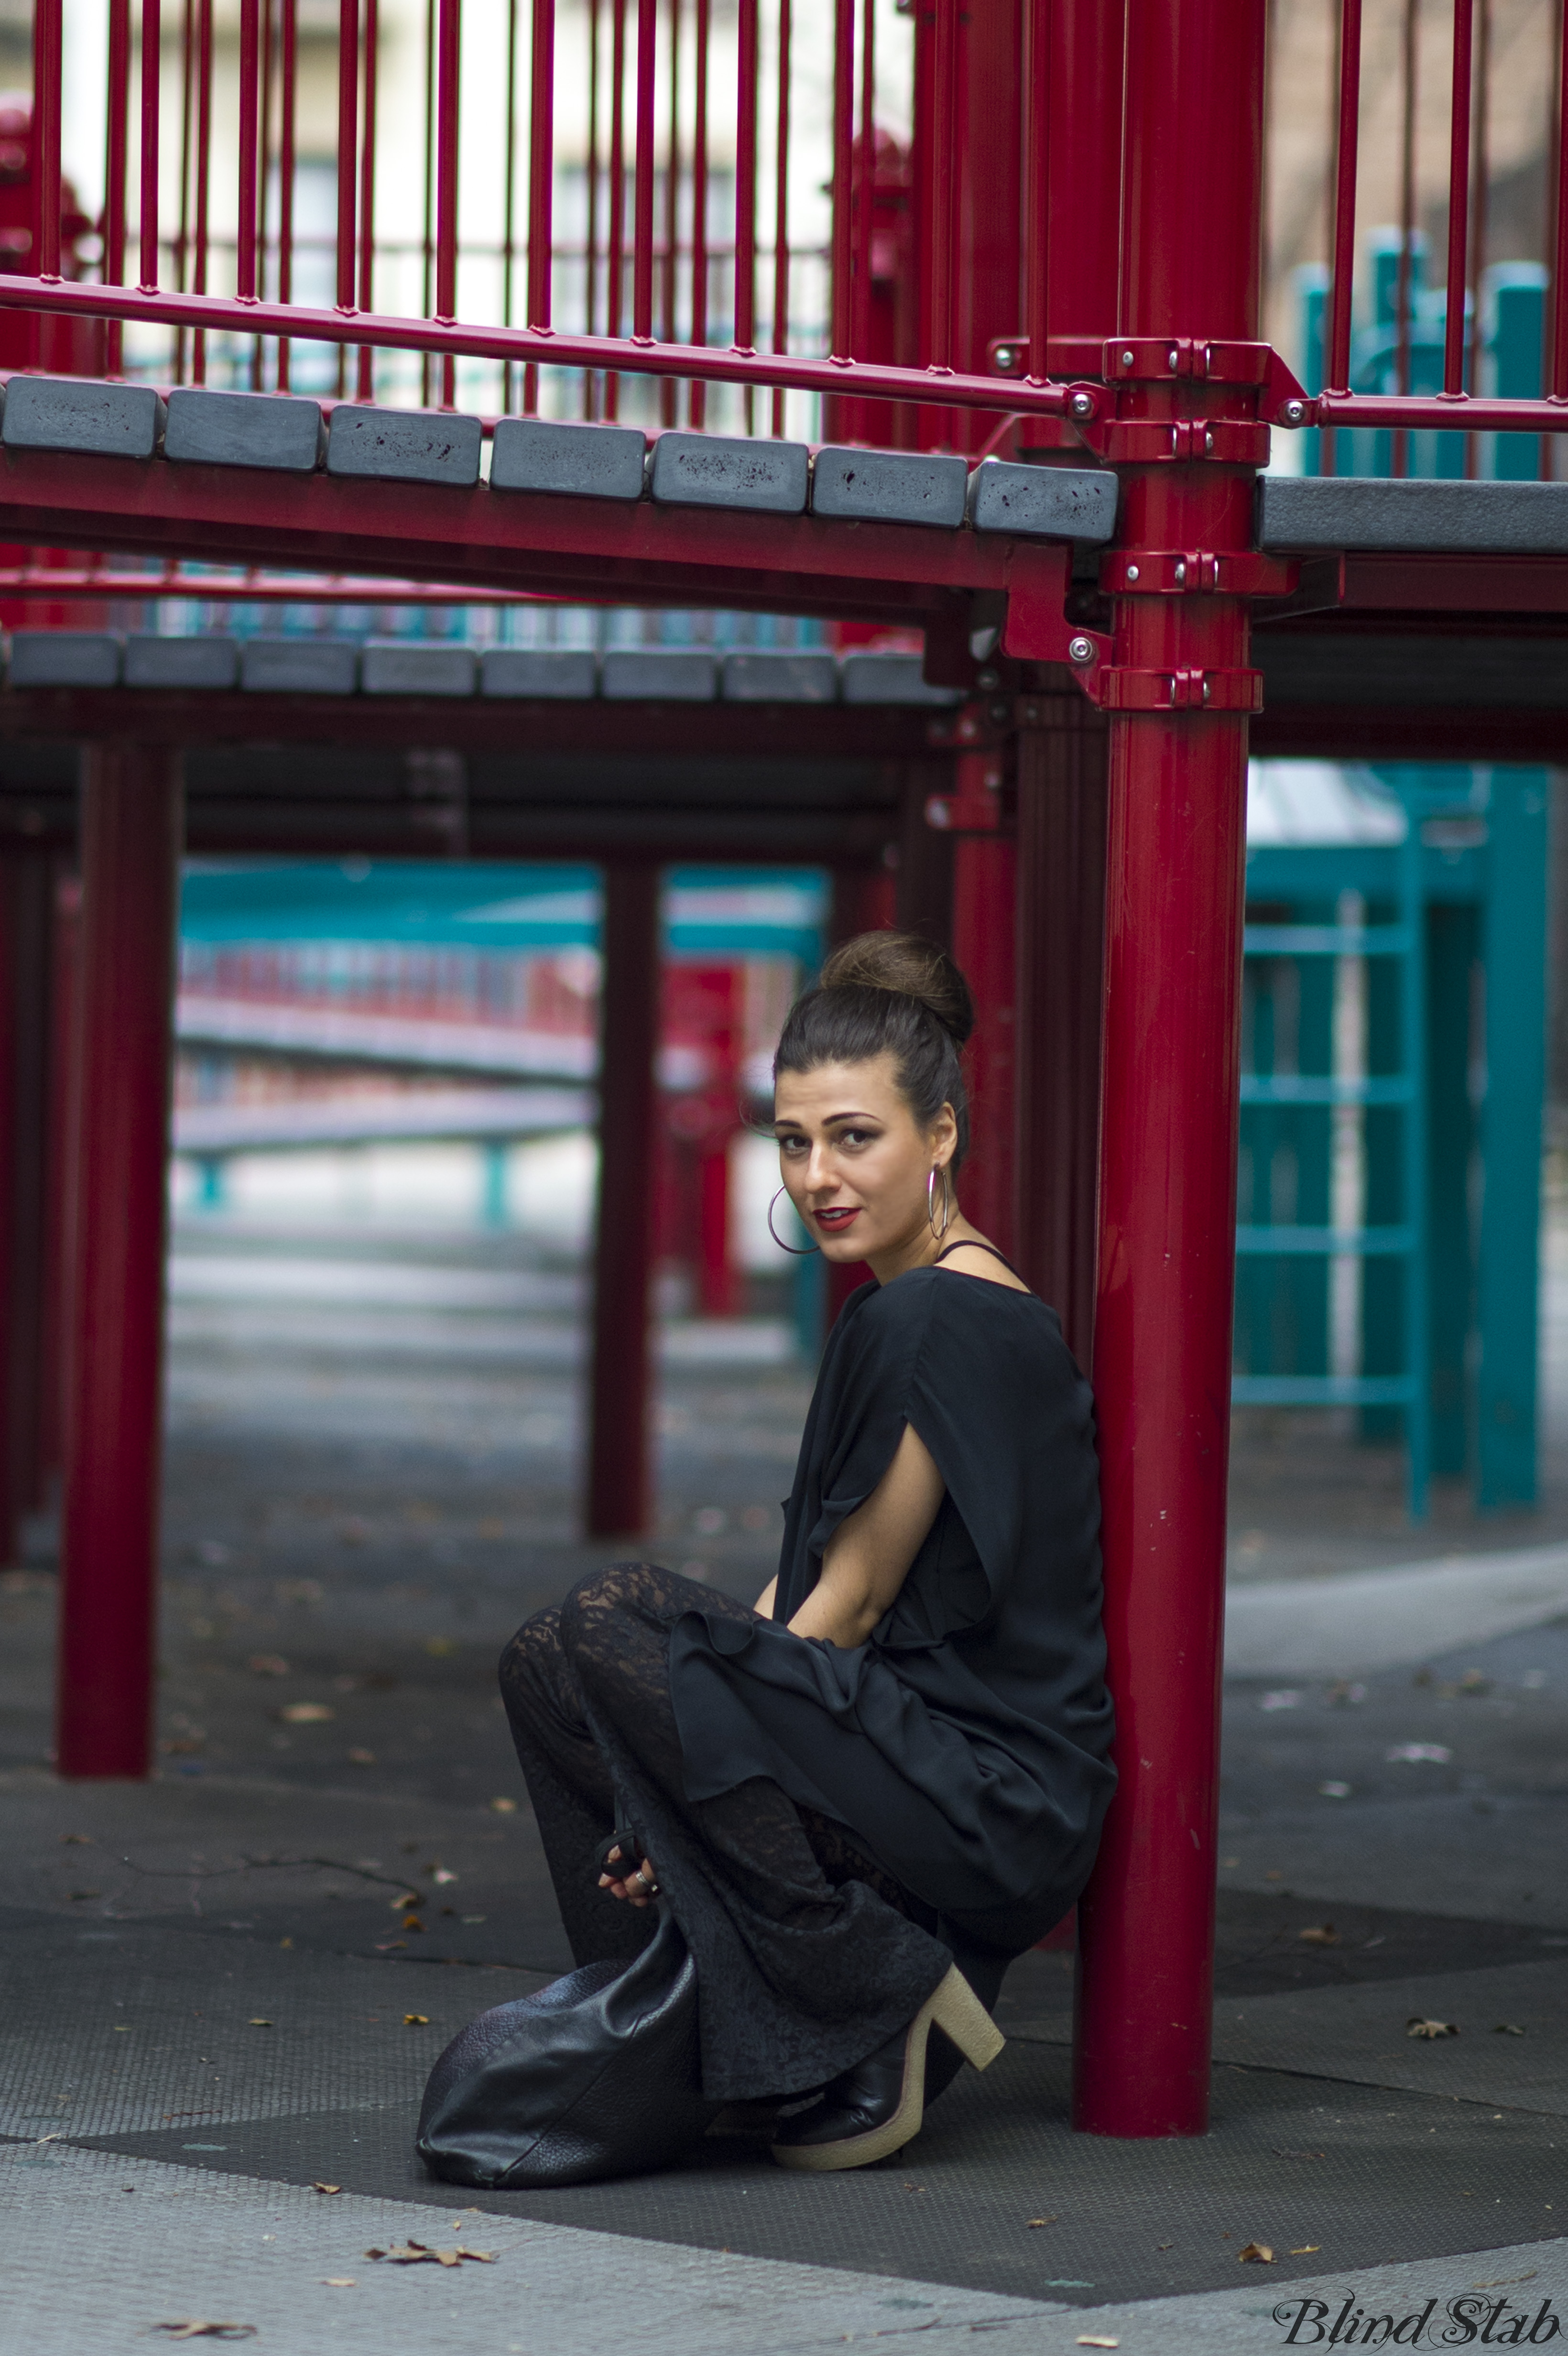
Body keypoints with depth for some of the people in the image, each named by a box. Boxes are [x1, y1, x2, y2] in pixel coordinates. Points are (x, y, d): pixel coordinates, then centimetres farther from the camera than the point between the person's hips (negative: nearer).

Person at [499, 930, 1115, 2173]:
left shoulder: (939, 1323, -16)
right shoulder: (910, 1307, 14)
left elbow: (852, 1605, -15)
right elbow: (809, 1578, 15)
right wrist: (683, 1764, 3)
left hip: (992, 1809, -10)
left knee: (618, 1626, -24)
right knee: (548, 1663, 10)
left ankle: (881, 2004, -14)